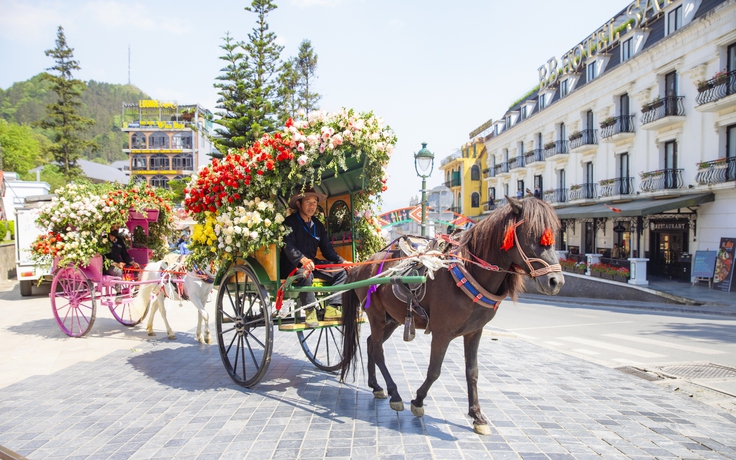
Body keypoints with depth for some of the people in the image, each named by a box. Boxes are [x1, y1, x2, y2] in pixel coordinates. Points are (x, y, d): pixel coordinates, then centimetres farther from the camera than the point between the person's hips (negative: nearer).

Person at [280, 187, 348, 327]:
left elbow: (328, 249, 10)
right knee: (305, 274, -38)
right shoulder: (290, 222, -5)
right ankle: (310, 313, -28)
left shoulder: (318, 226, 15)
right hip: (292, 266, -6)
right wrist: (303, 260, -38)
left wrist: (342, 261, -7)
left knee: (341, 272, -10)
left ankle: (332, 309, -18)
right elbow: (288, 247, -19)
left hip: (312, 264, 7)